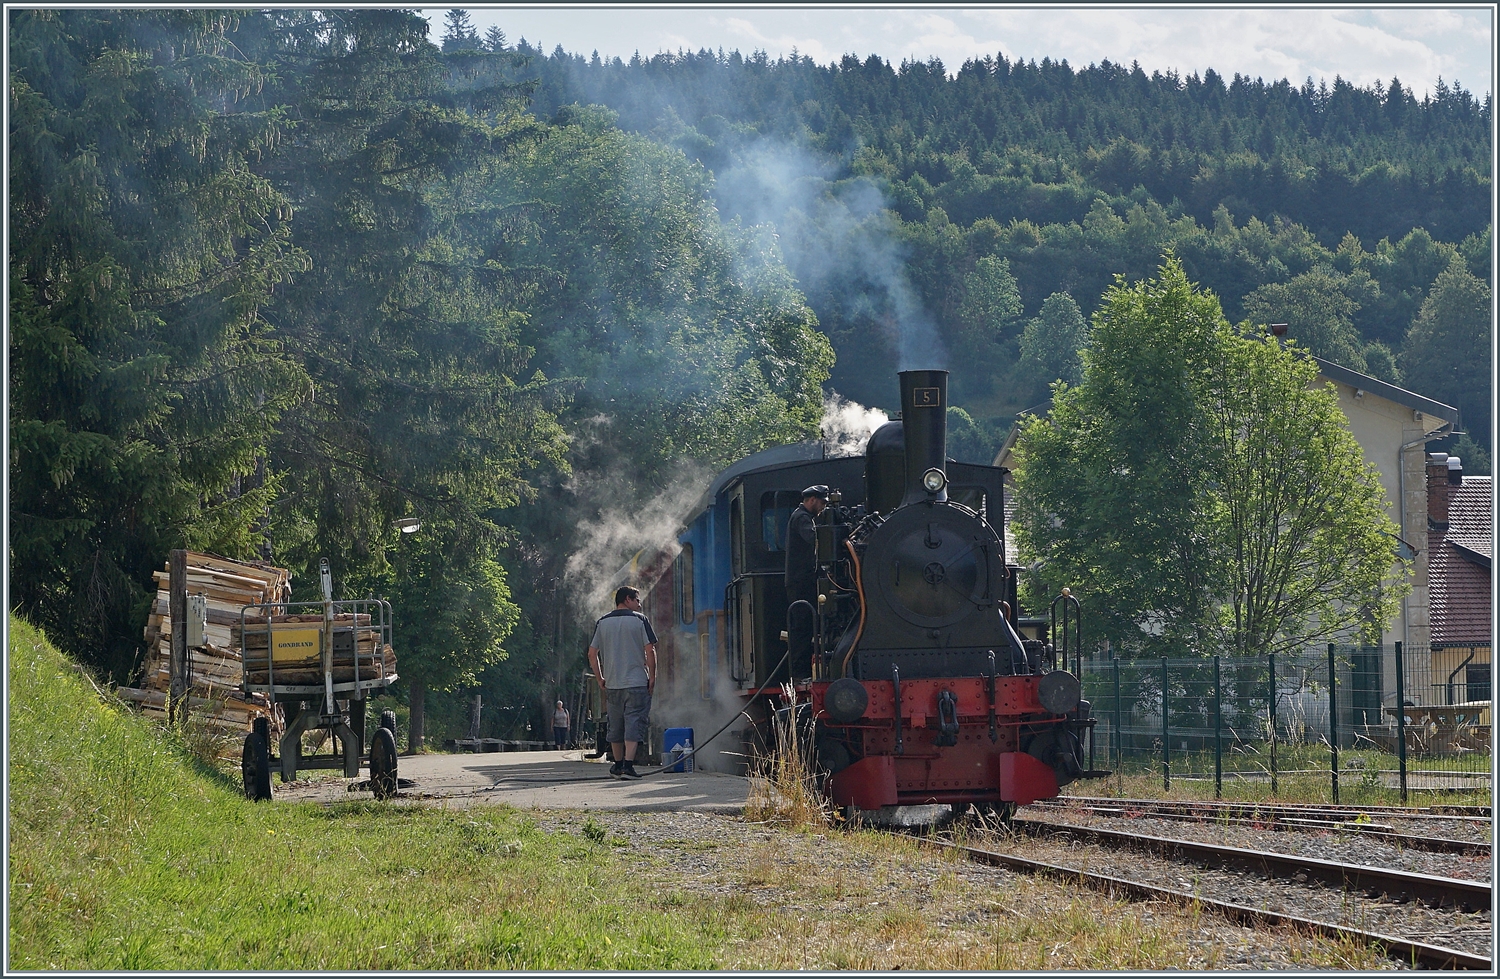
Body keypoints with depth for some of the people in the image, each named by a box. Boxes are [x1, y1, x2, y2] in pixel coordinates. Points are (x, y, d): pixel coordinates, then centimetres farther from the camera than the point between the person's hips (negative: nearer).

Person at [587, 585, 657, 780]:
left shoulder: (602, 623, 9)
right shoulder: (639, 620, -2)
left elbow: (592, 654, 7)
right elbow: (650, 651, -8)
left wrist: (600, 679, 14)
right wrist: (652, 677, 0)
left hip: (612, 684, 4)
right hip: (637, 683, -4)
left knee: (616, 726, 15)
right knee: (634, 723, -6)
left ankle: (618, 765, 24)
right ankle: (628, 765, -18)